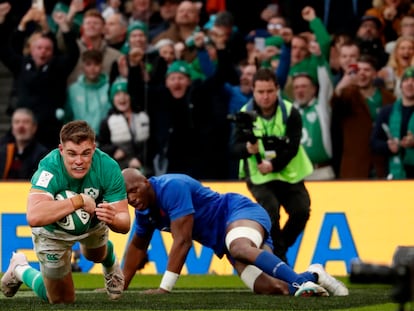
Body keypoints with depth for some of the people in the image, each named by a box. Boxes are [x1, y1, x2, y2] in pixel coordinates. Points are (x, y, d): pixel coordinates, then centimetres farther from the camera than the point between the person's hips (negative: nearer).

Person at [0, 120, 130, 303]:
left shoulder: (108, 167, -33)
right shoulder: (49, 169, -43)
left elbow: (125, 223, -31)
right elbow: (34, 217, -59)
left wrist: (113, 219, -55)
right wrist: (79, 201, -56)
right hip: (53, 230, -3)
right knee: (61, 300, 9)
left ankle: (110, 263, 69)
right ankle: (19, 270, 35)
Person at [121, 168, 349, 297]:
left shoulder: (171, 187, -19)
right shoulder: (145, 208, 10)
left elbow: (182, 241, -23)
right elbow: (138, 246, 28)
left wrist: (165, 288, -25)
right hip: (224, 240, 8)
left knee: (239, 248, -45)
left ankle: (301, 282, -52)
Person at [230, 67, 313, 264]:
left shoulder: (290, 113, -10)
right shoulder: (245, 114, -9)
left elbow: (292, 147, -16)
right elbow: (235, 149, -15)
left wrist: (274, 164, -33)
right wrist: (247, 149, -39)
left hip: (289, 174, 2)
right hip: (259, 176, -2)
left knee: (301, 211, -12)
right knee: (271, 210, -23)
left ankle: (281, 246, 16)